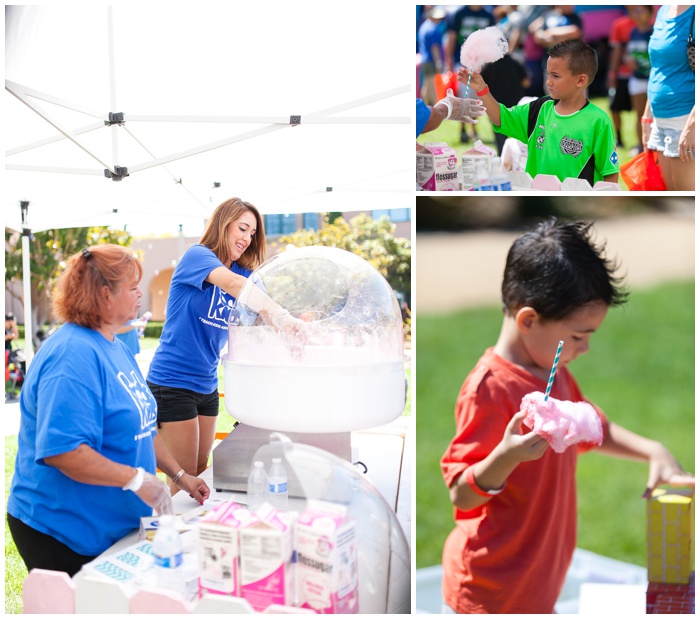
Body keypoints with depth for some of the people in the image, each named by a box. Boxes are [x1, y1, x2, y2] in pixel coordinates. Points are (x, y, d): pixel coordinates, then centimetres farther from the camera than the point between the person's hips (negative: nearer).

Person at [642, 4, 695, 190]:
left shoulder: (693, 12, -14)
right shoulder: (664, 10, 12)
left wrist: (691, 126, -24)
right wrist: (648, 117, 19)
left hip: (686, 119, -8)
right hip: (662, 120, 8)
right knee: (670, 193, 14)